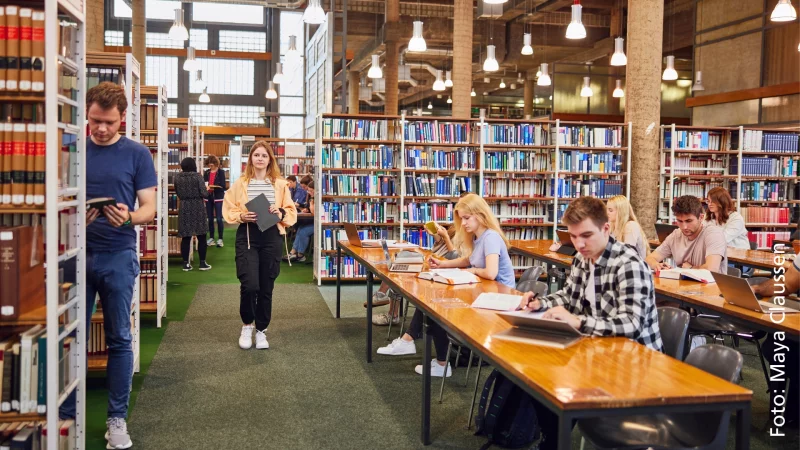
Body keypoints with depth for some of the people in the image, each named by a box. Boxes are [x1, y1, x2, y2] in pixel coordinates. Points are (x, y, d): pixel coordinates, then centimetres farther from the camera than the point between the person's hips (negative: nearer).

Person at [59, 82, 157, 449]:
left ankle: (117, 419, 14)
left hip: (118, 256, -1)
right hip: (76, 253, 2)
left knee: (119, 339, 4)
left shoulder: (137, 154, 1)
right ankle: (66, 415, 19)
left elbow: (149, 208, -2)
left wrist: (129, 217, -24)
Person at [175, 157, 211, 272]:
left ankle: (186, 263, 8)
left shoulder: (177, 177, 0)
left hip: (184, 208, 3)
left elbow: (177, 193, 9)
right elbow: (204, 194, -13)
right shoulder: (197, 176, -10)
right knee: (201, 237, 6)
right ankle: (202, 263, 9)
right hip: (197, 207, -3)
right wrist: (202, 193, 9)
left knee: (185, 237, 7)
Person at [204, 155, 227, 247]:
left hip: (218, 197, -4)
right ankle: (211, 238, 17)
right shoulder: (206, 173, 9)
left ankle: (220, 239, 0)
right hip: (208, 197, 5)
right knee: (210, 219, 9)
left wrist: (213, 187, -25)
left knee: (219, 219, -6)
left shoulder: (221, 172, -4)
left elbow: (223, 186, -10)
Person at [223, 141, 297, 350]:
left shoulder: (280, 184, 4)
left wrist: (281, 213, -14)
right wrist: (242, 216, -16)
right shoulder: (240, 184, 1)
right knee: (249, 285, -11)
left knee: (266, 288, 7)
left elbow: (292, 213, 7)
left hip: (271, 239, 2)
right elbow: (228, 211, 2)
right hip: (247, 238, -1)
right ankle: (247, 325, 16)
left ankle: (261, 330, 24)